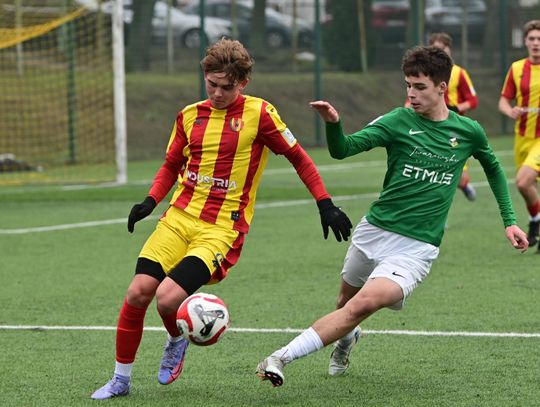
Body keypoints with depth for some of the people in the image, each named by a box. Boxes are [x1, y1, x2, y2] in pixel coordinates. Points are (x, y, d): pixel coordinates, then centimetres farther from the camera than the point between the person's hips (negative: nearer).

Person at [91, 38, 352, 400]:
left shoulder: (258, 113, -5)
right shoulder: (190, 115, 9)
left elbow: (299, 158, 3)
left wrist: (326, 205, -1)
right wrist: (151, 201, 4)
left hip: (222, 230, -5)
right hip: (179, 218, 5)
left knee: (168, 298, -21)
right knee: (138, 292, -8)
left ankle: (177, 341, 16)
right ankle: (121, 380, 10)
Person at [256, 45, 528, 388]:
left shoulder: (469, 132, 1)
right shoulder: (399, 121, -4)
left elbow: (494, 168, 22)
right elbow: (342, 149, -15)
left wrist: (509, 220, 17)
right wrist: (333, 124, -37)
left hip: (416, 247, -2)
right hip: (374, 231, 2)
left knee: (364, 304, -23)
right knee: (346, 302, 18)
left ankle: (282, 358, -23)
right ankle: (347, 338, 55)